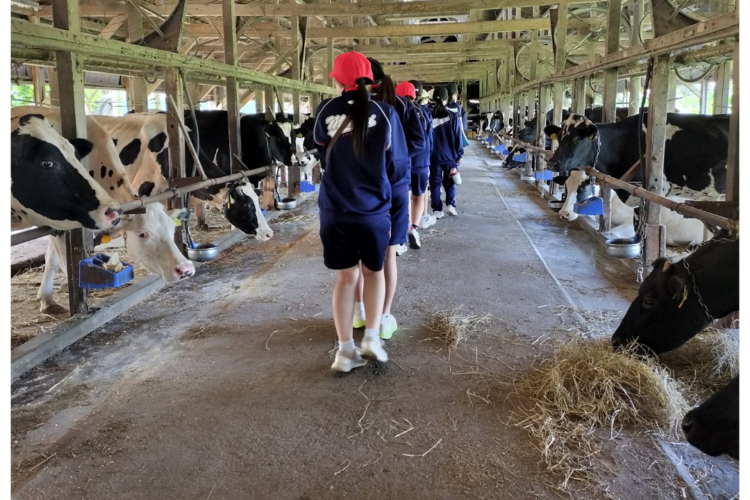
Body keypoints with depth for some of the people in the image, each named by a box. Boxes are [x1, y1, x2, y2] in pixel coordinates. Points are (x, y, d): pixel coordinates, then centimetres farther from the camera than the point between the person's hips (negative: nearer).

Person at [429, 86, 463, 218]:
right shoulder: (453, 116, -6)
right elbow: (458, 137, -3)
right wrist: (459, 154, 6)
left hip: (434, 156, 0)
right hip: (450, 155, 0)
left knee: (435, 183, 7)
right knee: (450, 182, 16)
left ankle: (437, 210, 6)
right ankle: (450, 204, 7)